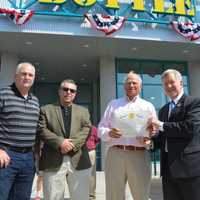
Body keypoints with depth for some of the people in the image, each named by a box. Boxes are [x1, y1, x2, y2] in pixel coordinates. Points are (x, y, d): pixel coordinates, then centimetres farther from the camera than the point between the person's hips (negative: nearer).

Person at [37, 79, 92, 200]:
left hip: (79, 161, 2)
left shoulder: (83, 111, 17)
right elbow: (42, 130, -2)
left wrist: (73, 144, -14)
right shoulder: (46, 110, 12)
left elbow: (87, 130, 2)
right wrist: (60, 142, -15)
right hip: (53, 162, -1)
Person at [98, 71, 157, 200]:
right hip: (115, 154, 1)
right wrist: (109, 133, -12)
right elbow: (101, 128, 10)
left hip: (140, 155, 0)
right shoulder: (113, 104, 14)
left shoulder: (148, 106, 14)